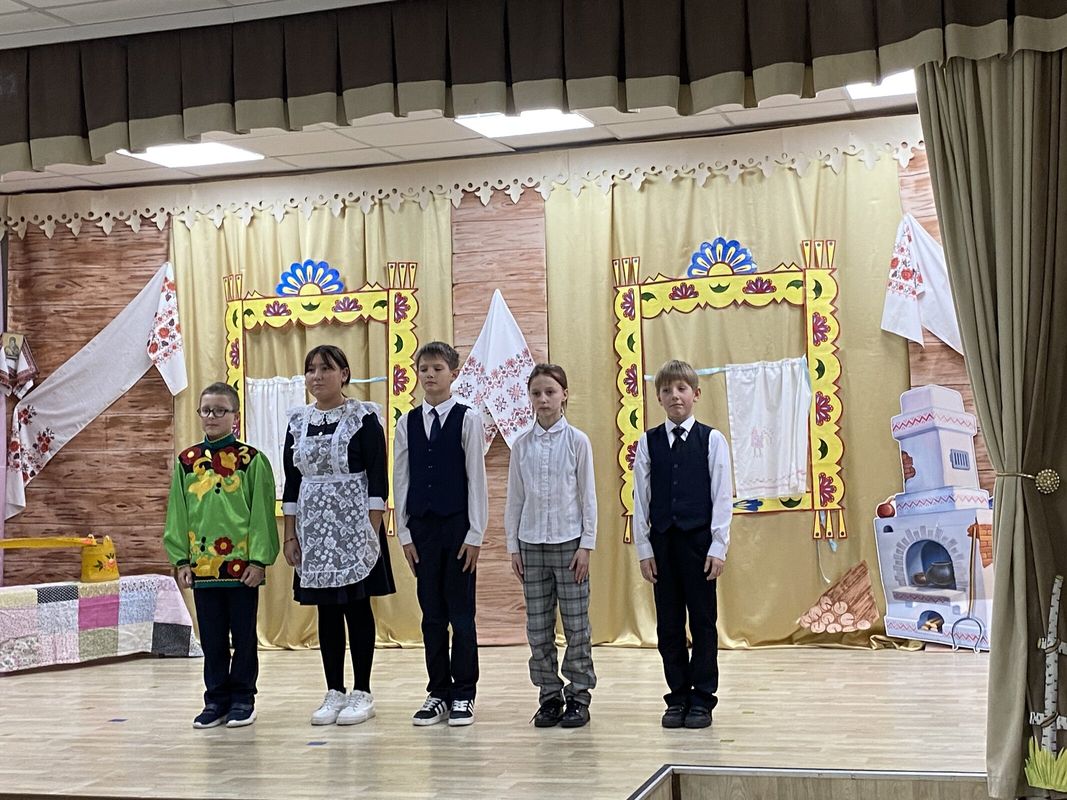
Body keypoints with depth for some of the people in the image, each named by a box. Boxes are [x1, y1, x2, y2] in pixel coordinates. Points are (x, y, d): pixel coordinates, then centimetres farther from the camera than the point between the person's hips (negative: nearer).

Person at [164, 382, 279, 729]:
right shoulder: (186, 461, 6)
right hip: (202, 566, 3)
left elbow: (261, 513, -5)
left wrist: (259, 560, -9)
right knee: (211, 638, 11)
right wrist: (181, 561, 3)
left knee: (243, 636, 7)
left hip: (242, 566, -3)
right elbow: (177, 514, 8)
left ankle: (242, 699, 18)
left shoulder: (251, 460, -4)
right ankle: (216, 699, 21)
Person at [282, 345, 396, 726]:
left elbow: (377, 478, -7)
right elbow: (291, 482, 11)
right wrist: (289, 535, 7)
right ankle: (334, 692, 15)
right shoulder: (298, 421, 9)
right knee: (327, 610, 7)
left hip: (354, 525, -4)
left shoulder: (363, 417, -4)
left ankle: (362, 693, 9)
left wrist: (373, 531, -12)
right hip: (315, 529, 4)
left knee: (357, 606, 1)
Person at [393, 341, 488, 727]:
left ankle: (463, 695, 10)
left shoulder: (468, 420, -3)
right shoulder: (407, 423, 7)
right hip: (421, 525, 3)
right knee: (431, 613, 8)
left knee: (461, 612, 2)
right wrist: (404, 533, 3)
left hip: (457, 525, -3)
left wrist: (475, 534, -8)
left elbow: (476, 478, -4)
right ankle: (438, 693, 16)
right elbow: (401, 480, 8)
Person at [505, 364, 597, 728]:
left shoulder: (577, 441, -3)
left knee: (576, 625, 1)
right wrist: (513, 546, 5)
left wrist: (586, 544, -6)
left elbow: (588, 495, -2)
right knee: (538, 627, 5)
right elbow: (515, 499, 8)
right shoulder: (522, 445, 5)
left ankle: (578, 697, 10)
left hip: (569, 541, -3)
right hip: (531, 543, 3)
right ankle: (549, 696, 16)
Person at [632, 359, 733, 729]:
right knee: (668, 623, 7)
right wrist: (644, 548, 1)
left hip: (699, 539, -2)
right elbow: (641, 498, 6)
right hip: (662, 541, 2)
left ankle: (702, 699, 12)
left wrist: (718, 546, -7)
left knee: (702, 620, 3)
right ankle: (678, 697, 17)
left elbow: (722, 496, -3)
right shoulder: (648, 442, 4)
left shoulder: (712, 439, -2)